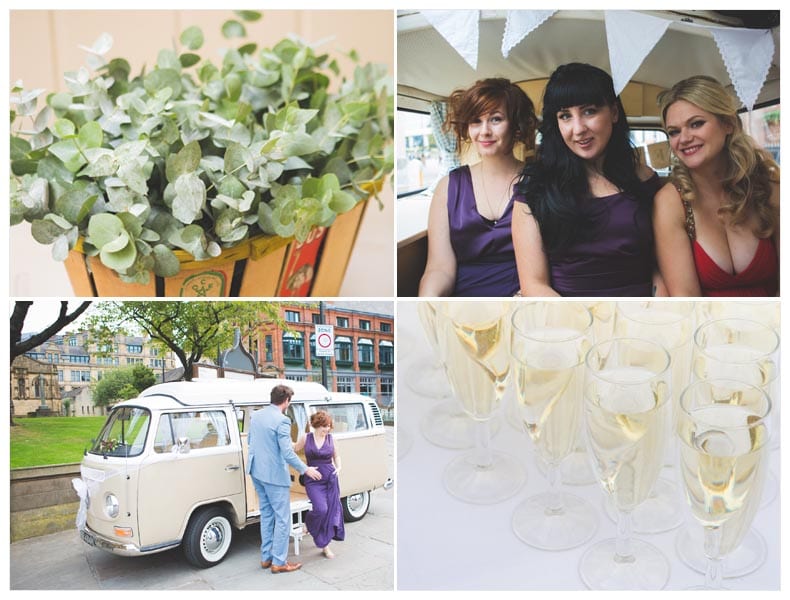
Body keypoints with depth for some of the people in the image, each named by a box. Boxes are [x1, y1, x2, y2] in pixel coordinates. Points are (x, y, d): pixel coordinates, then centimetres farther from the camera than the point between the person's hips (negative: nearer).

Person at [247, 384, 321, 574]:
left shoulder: (255, 415, 4)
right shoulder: (282, 420, -20)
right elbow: (287, 453, -21)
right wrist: (306, 470, -10)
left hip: (257, 472, 8)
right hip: (274, 475, -8)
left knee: (266, 514, 19)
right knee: (282, 519, 3)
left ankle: (266, 557, 27)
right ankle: (278, 562, 9)